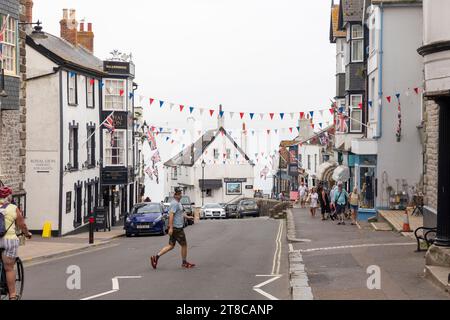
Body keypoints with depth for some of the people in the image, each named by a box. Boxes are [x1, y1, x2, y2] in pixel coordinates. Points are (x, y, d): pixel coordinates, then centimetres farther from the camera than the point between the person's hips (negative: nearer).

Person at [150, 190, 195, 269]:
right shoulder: (175, 203, -16)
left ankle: (156, 257, 0)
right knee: (184, 245, 3)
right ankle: (184, 263, 14)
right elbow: (171, 215, -24)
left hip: (174, 228, 10)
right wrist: (171, 228, -29)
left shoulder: (178, 203, 17)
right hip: (177, 228, -10)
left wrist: (188, 217, 25)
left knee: (171, 246, 8)